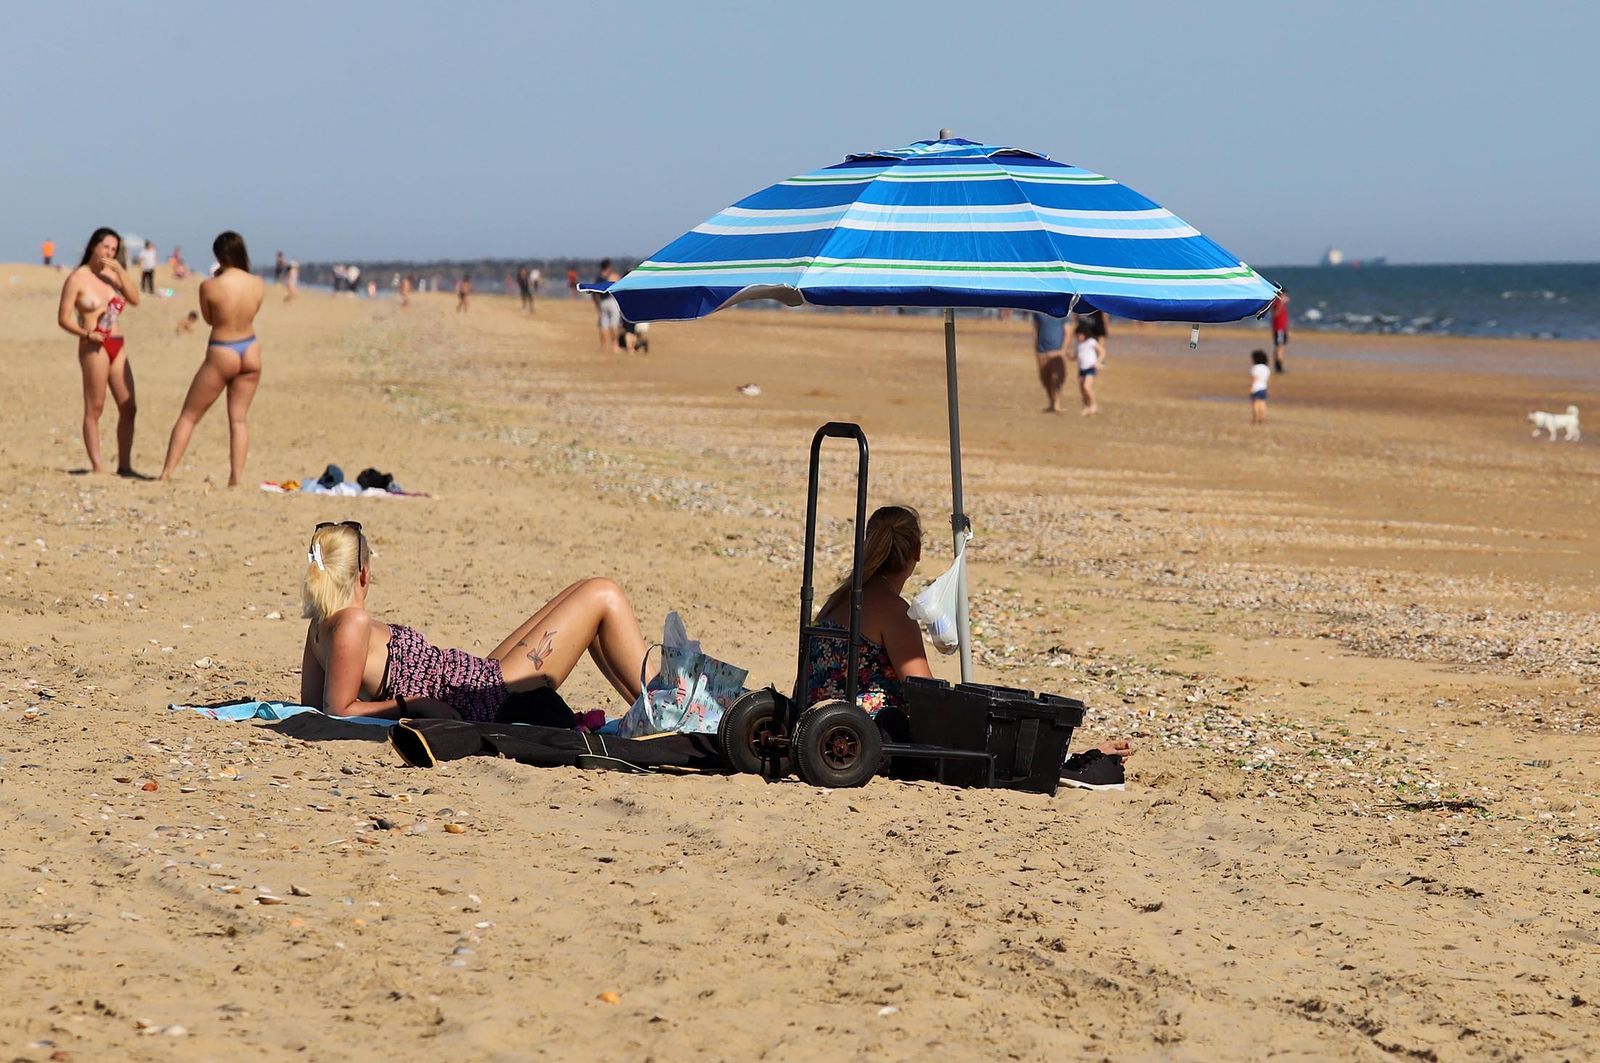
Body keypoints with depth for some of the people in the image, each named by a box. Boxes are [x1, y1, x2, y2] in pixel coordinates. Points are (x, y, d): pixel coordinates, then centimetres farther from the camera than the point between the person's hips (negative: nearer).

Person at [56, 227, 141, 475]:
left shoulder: (112, 275, 15)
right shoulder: (77, 279, -1)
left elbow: (135, 300, 2)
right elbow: (64, 318, -4)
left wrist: (119, 271, -4)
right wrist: (86, 334, -19)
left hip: (117, 346, 7)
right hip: (95, 347, -6)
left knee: (128, 408, 3)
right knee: (94, 408, -5)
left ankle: (125, 465, 8)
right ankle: (97, 465, -4)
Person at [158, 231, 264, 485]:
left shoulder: (209, 287, -18)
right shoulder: (258, 284, -7)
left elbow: (209, 319, -1)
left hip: (222, 354, -4)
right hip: (250, 351, 4)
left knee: (189, 416, 8)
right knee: (239, 419, 12)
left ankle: (167, 472, 8)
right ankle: (236, 478, 7)